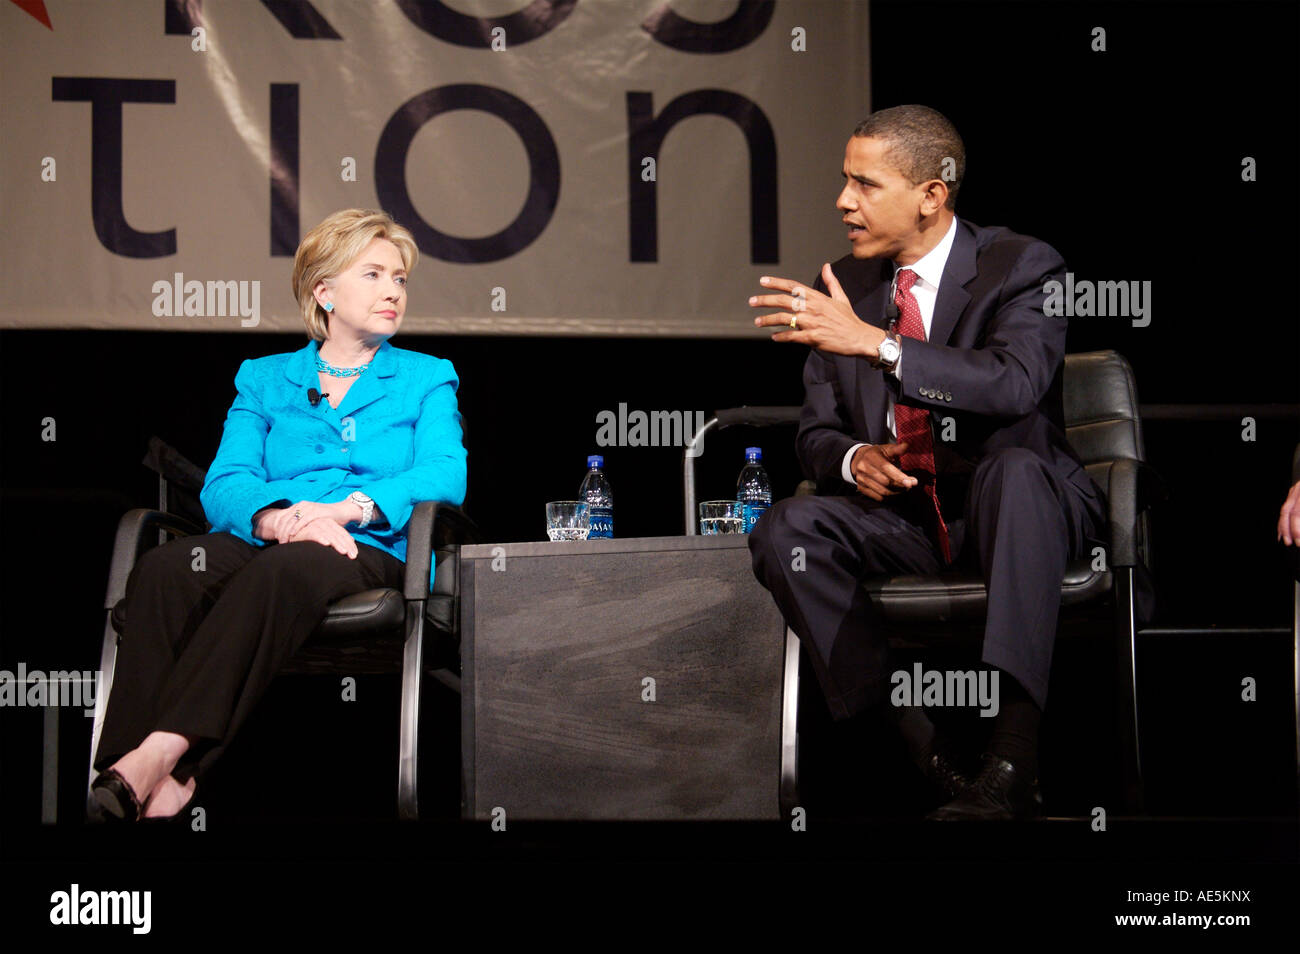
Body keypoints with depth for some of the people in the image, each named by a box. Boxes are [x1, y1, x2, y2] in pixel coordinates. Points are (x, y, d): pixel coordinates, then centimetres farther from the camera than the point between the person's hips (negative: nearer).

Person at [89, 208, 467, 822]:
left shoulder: (427, 380, 21)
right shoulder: (264, 379, 24)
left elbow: (447, 475, 1)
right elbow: (224, 484, 7)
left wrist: (346, 507, -16)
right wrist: (275, 518, -17)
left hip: (371, 551, -2)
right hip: (261, 541, 2)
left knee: (281, 571, -39)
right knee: (162, 570, -33)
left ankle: (160, 752, -51)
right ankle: (166, 781, -48)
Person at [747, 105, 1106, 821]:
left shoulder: (1020, 266, -6)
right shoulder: (844, 286, 9)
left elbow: (1014, 383, -26)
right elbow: (816, 432, 13)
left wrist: (875, 341, -33)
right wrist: (853, 459, -13)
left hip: (1014, 506, -4)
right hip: (900, 514, 5)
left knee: (1016, 467, -39)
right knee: (785, 532, -23)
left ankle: (1012, 762, -46)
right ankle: (920, 754, -27)